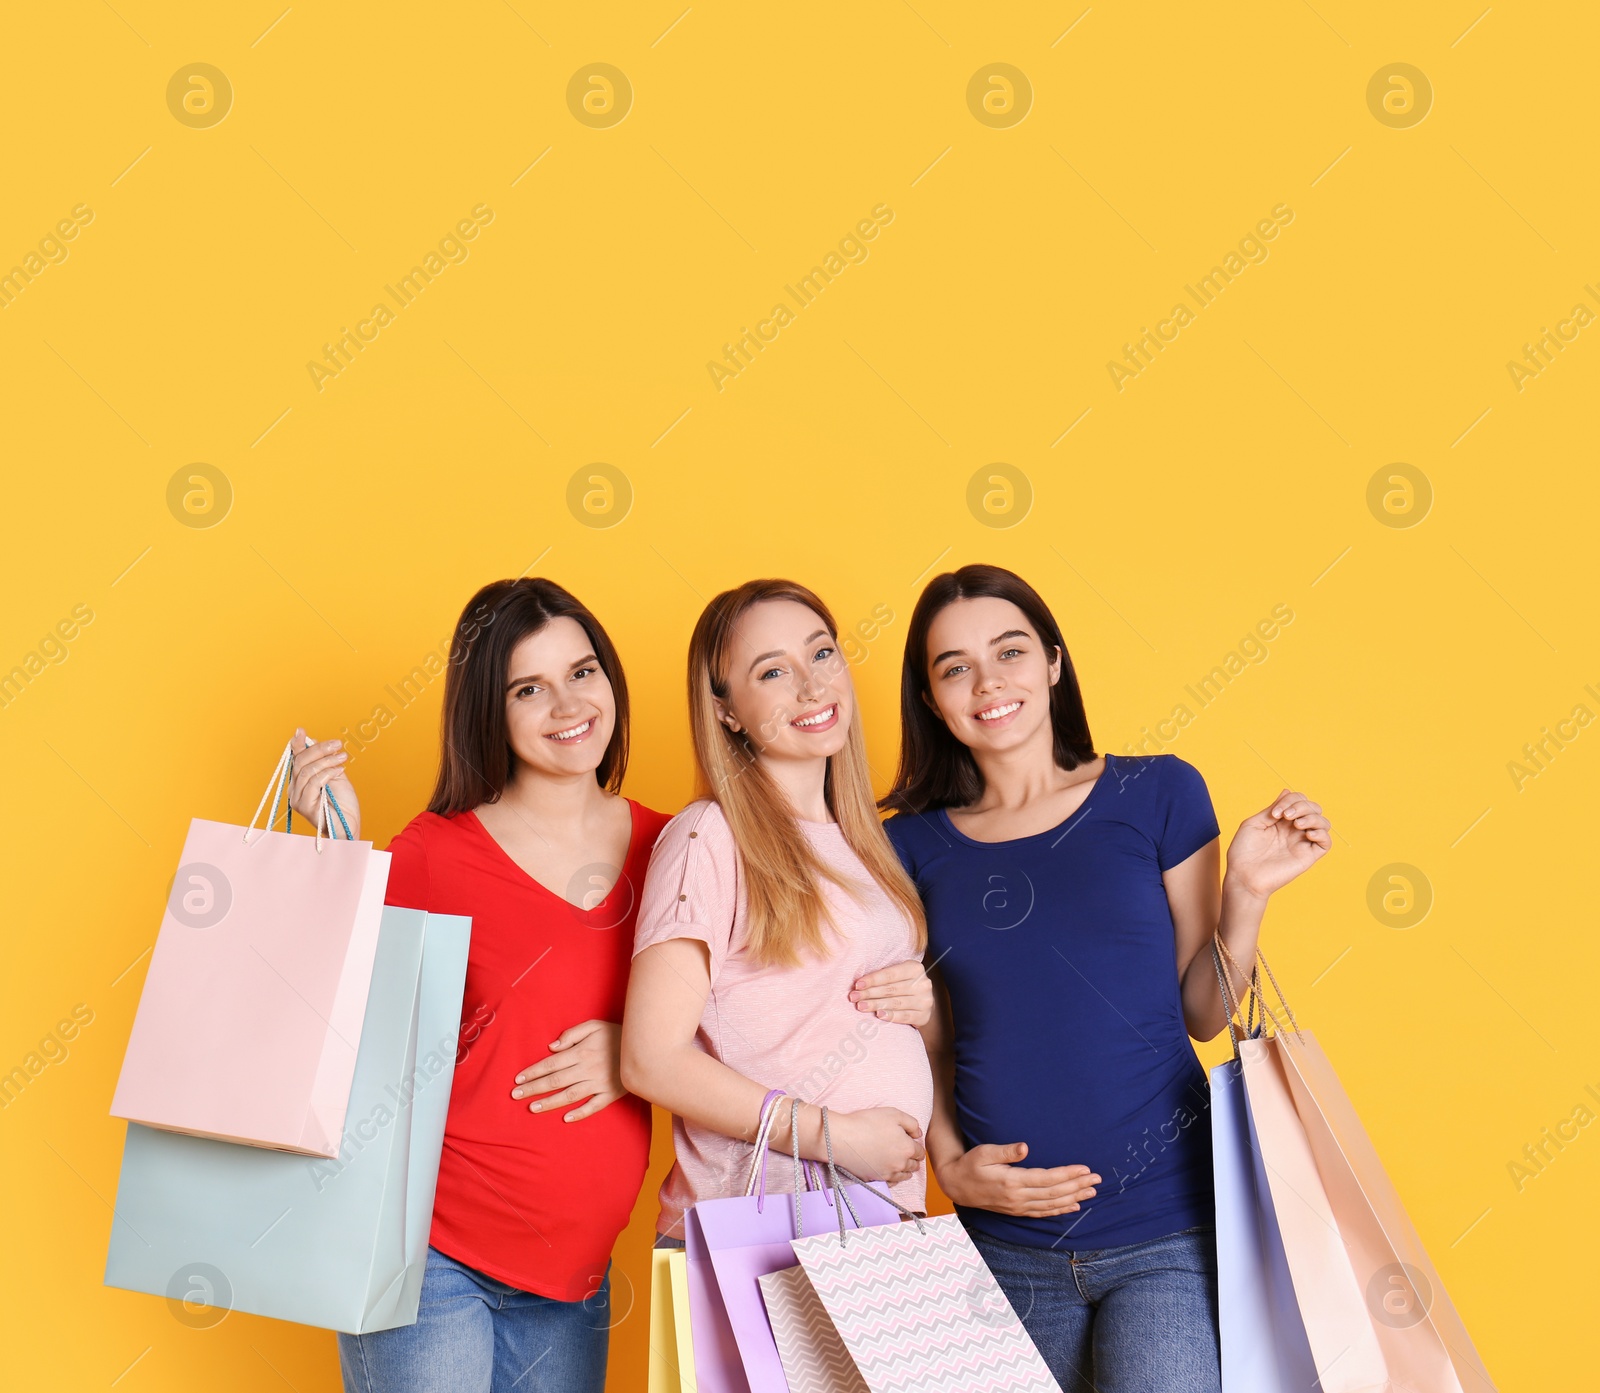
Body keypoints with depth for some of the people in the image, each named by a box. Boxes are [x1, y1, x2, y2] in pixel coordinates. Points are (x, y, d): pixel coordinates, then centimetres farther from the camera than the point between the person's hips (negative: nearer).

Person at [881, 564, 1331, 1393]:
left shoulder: (1158, 794, -1)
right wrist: (951, 1163, -7)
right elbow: (933, 1044, 9)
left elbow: (1204, 1014, 2)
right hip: (1010, 1245, 2)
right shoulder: (915, 847, 3)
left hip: (1167, 1232, -2)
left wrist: (1247, 892, -11)